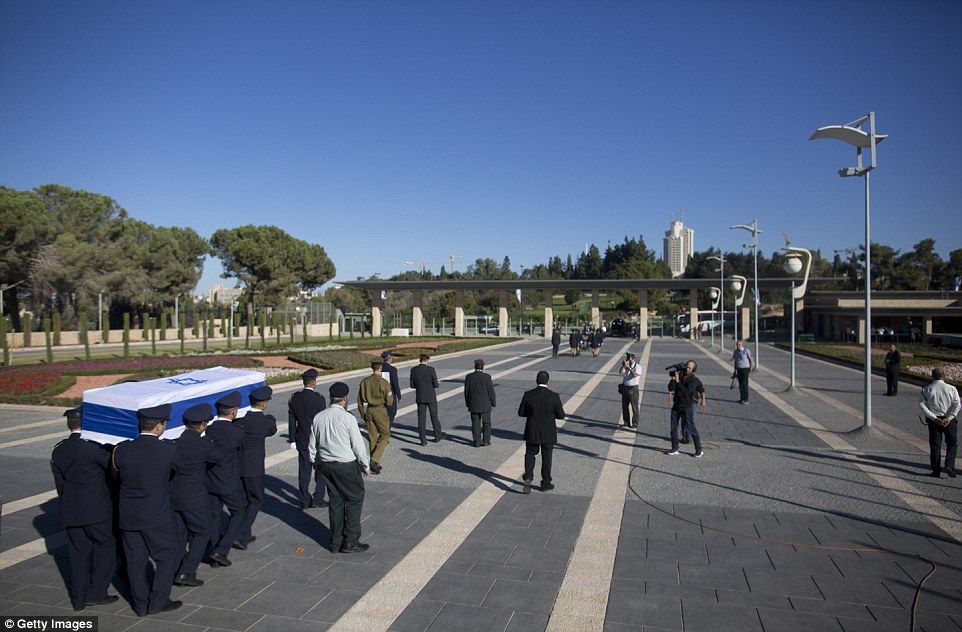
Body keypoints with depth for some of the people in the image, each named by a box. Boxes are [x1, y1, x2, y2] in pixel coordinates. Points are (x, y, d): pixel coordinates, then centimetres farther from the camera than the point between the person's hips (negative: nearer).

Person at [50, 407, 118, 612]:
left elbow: (60, 484, 12)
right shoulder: (91, 447, -17)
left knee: (78, 553, 14)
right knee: (107, 546, 8)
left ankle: (78, 598, 22)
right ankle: (95, 594, 9)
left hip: (70, 512, 7)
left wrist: (68, 506, 21)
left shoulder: (57, 451, 6)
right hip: (97, 510, -7)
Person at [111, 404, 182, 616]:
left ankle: (141, 604, 27)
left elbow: (115, 474, 8)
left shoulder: (121, 450, -8)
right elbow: (177, 469, 2)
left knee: (135, 561, 16)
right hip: (158, 518, -4)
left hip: (128, 516, 4)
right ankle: (157, 602, 16)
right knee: (167, 557, 13)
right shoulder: (169, 451, -18)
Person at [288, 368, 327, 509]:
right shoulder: (319, 398, -16)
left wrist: (292, 440, 11)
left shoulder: (294, 398, -1)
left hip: (301, 440, 4)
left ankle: (305, 500, 16)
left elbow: (291, 421, 4)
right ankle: (317, 499, 10)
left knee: (304, 471, 10)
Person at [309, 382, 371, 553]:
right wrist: (366, 466, 1)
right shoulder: (347, 418, -14)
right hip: (346, 465, -6)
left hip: (325, 465, 6)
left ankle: (336, 542, 22)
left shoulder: (318, 418, 3)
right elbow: (358, 445, -10)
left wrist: (317, 465, 23)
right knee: (354, 499, 7)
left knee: (335, 501, 15)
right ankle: (350, 542, 7)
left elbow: (312, 446, 10)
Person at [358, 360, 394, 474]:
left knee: (372, 438, 13)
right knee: (385, 436, 6)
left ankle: (375, 464, 19)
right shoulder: (384, 383, -13)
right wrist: (391, 397, 11)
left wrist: (362, 414, 17)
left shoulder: (364, 382, 2)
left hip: (368, 411, 5)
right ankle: (374, 460, -10)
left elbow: (359, 400, 7)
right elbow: (389, 401, -11)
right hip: (380, 410, -5)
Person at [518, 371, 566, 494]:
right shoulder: (554, 396, -13)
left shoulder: (528, 395, -11)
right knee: (546, 458, 14)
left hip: (532, 433, 1)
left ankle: (528, 478, 0)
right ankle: (545, 483, 24)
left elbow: (521, 413, -3)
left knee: (530, 455, 18)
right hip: (548, 433, -1)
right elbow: (561, 415, -6)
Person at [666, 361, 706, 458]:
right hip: (676, 405, 7)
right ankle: (674, 448, 17)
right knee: (673, 427, 8)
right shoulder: (681, 376, 8)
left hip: (687, 407, -6)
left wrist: (678, 381, -20)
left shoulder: (694, 380, -11)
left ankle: (699, 450, 6)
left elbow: (686, 391, -23)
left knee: (691, 428, -4)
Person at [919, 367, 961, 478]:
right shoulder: (951, 389, 0)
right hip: (950, 420, 0)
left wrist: (934, 418, -11)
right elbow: (957, 405, -9)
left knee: (935, 446, 7)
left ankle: (936, 471, 9)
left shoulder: (926, 390, -1)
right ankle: (949, 466, -3)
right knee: (952, 444, 13)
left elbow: (922, 405, -10)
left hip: (934, 420, 1)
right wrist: (949, 418, -12)